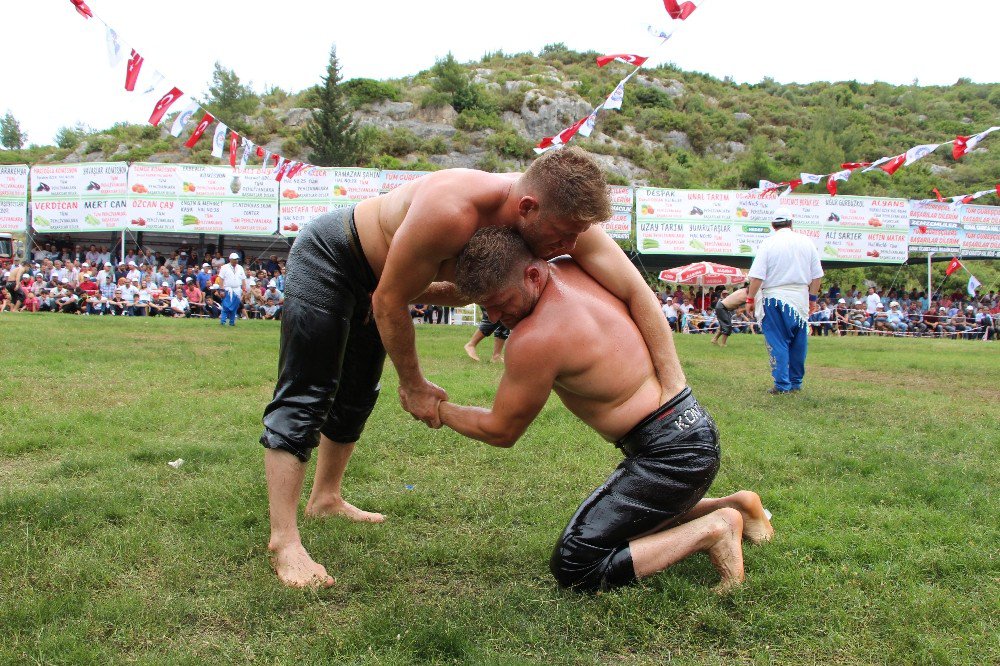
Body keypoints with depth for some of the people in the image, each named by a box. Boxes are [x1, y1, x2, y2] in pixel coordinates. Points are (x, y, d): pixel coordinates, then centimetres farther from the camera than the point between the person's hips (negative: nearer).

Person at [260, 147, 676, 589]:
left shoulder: (567, 217, -24)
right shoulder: (453, 210, -43)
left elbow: (637, 292, -23)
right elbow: (389, 302, -30)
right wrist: (413, 385, -17)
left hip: (374, 276, 8)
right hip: (327, 255, -7)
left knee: (356, 396, 19)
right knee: (305, 398, -10)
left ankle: (326, 498, 38)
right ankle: (284, 541, -4)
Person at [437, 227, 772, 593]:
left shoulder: (535, 338, -24)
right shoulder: (573, 268, 0)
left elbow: (501, 431, -9)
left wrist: (437, 407, 5)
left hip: (672, 452, -10)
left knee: (573, 568, -7)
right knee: (623, 522, 31)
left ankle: (712, 530, -5)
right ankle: (734, 505, 23)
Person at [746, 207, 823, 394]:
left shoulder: (768, 244, -6)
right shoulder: (806, 242, 4)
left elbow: (757, 276, -11)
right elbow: (817, 275, 7)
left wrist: (750, 298, -3)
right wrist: (812, 297, 17)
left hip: (775, 297, -3)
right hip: (800, 300, 3)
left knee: (777, 343, 1)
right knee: (798, 343, 13)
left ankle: (782, 384, -2)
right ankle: (796, 382, 20)